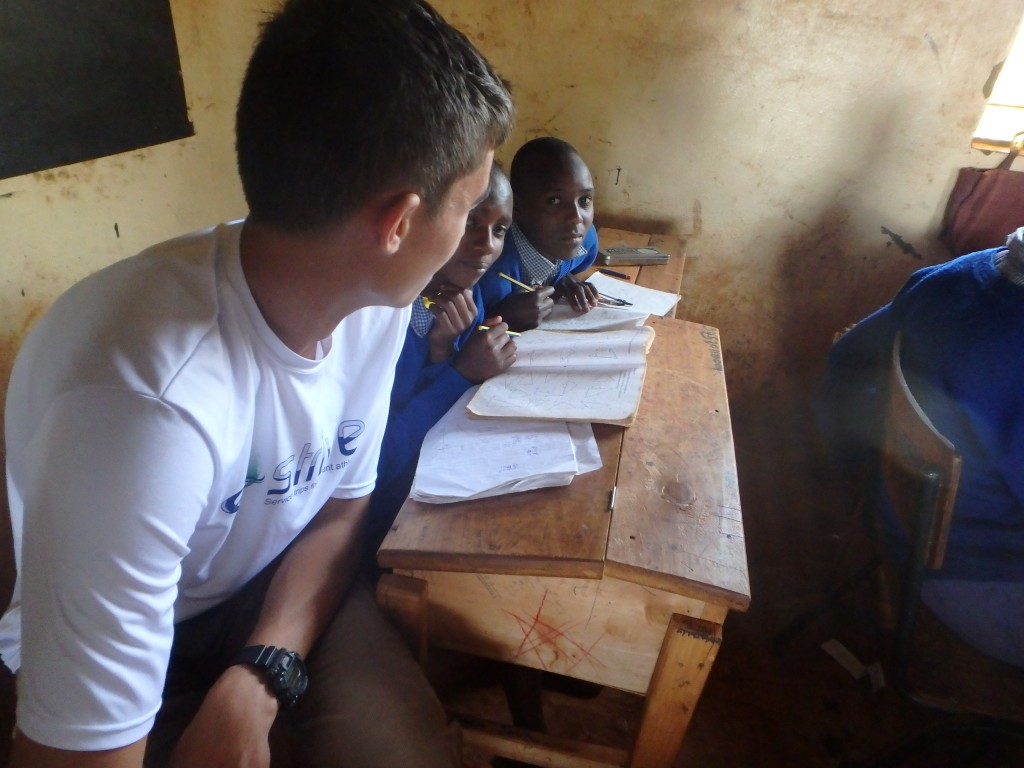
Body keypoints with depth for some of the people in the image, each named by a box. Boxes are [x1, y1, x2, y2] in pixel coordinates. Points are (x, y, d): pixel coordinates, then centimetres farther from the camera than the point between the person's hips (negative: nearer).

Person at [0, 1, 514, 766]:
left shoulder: (371, 301, -16)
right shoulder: (149, 401, -37)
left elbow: (342, 505, -5)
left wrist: (260, 682, -17)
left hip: (276, 587, 4)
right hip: (148, 642, -3)